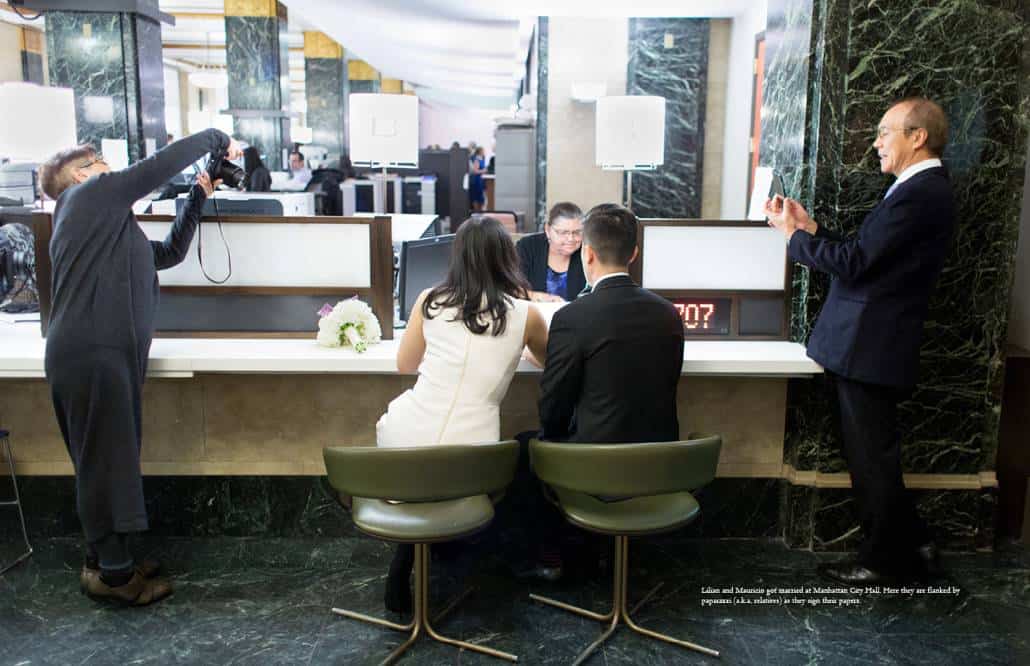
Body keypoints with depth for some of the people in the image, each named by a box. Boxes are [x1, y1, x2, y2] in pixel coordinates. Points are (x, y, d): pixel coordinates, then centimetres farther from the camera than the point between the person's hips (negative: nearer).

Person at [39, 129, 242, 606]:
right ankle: (112, 573, 4)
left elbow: (170, 252, 28)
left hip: (110, 352, 10)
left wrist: (199, 197, 27)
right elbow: (164, 163, -5)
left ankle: (106, 560, 24)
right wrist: (216, 138, 8)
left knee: (111, 460, 14)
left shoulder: (112, 228, 26)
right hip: (92, 352, -10)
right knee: (105, 461, -4)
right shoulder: (92, 192, 0)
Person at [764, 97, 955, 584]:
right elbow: (863, 256, 15)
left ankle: (886, 561, 21)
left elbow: (853, 263, -21)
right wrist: (811, 229, 9)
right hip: (870, 346, 10)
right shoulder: (922, 190, 15)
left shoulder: (920, 194, -18)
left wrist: (793, 234, -9)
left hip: (869, 350, -10)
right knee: (872, 457, 19)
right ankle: (910, 548, 31)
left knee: (872, 459, 4)